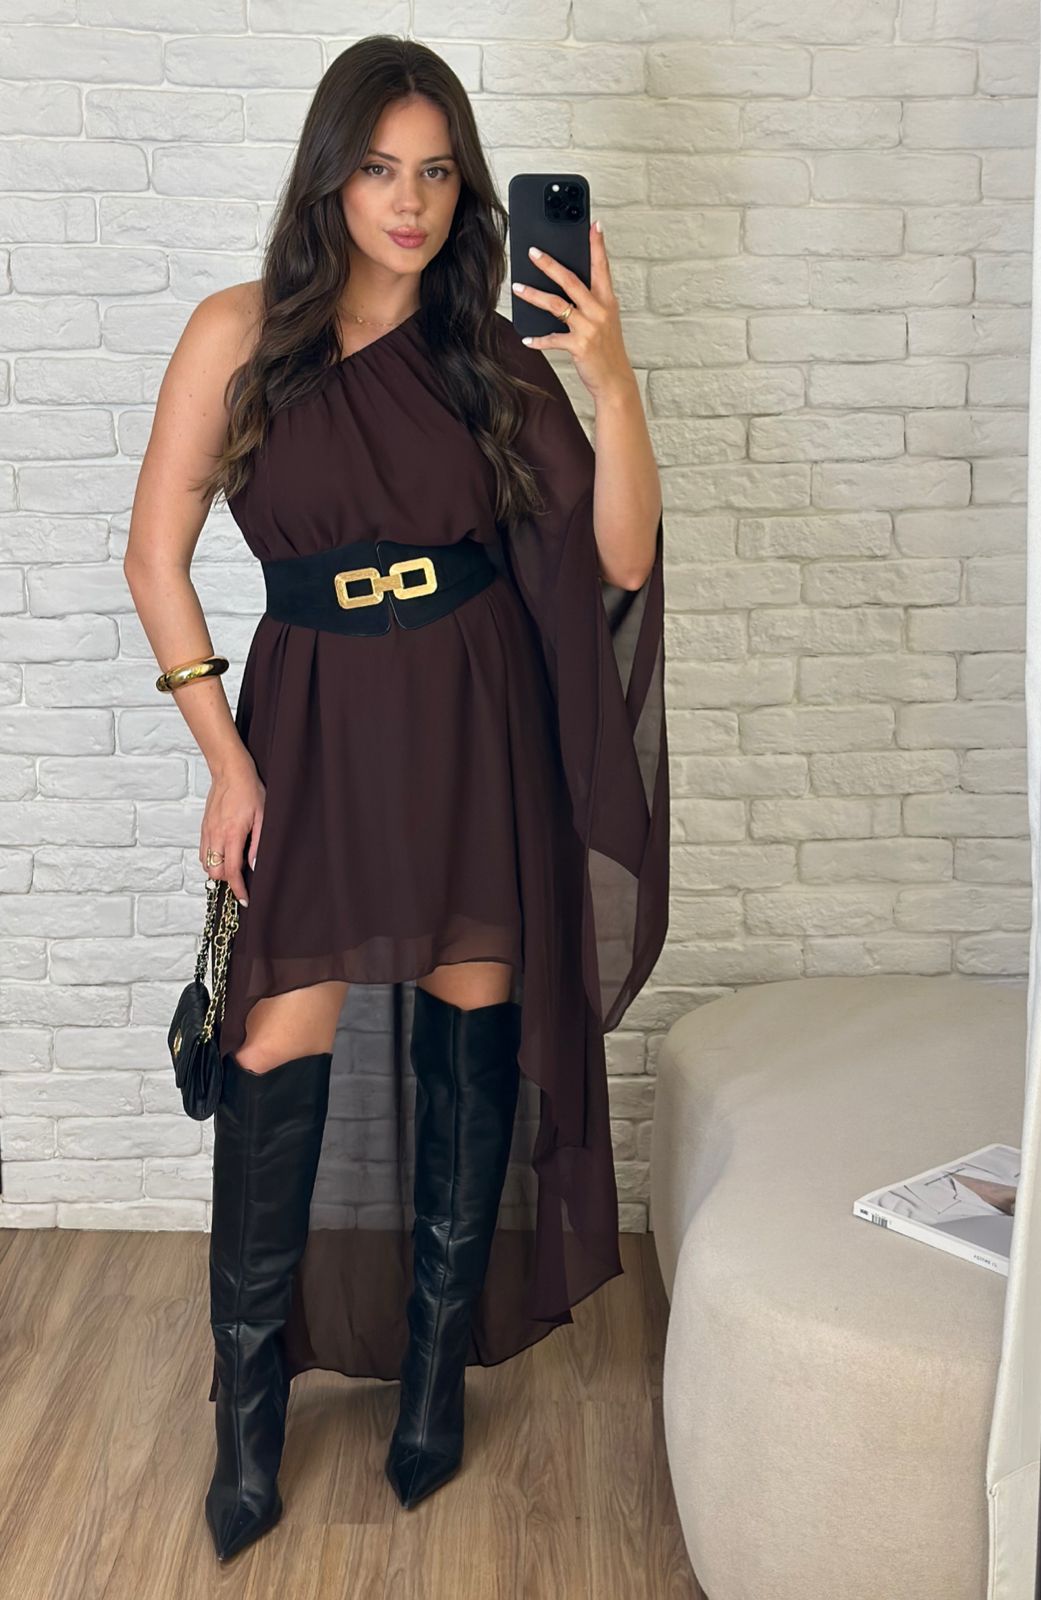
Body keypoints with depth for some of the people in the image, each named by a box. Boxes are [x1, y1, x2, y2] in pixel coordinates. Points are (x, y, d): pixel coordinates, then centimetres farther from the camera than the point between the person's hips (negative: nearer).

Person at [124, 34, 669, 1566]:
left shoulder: (494, 358, 3)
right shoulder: (242, 334, -2)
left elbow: (620, 556, -4)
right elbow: (158, 554, 1)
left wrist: (611, 380, -19)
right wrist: (227, 756, -4)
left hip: (481, 727, 2)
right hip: (316, 724, -1)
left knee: (470, 1035, 7)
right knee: (280, 1054, -4)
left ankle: (438, 1358, 26)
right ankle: (251, 1397, 15)